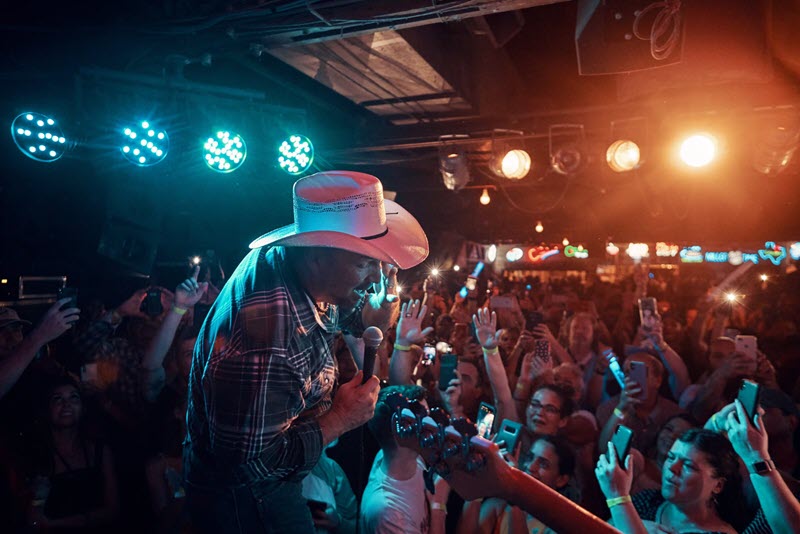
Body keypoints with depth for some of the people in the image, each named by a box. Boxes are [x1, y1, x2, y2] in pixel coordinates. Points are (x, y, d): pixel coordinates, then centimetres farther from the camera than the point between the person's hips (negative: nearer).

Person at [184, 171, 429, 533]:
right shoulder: (265, 332, -39)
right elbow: (249, 461, -30)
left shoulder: (284, 258, -12)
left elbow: (350, 317, 6)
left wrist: (386, 298, -15)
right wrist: (339, 418, -23)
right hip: (246, 500, -8)